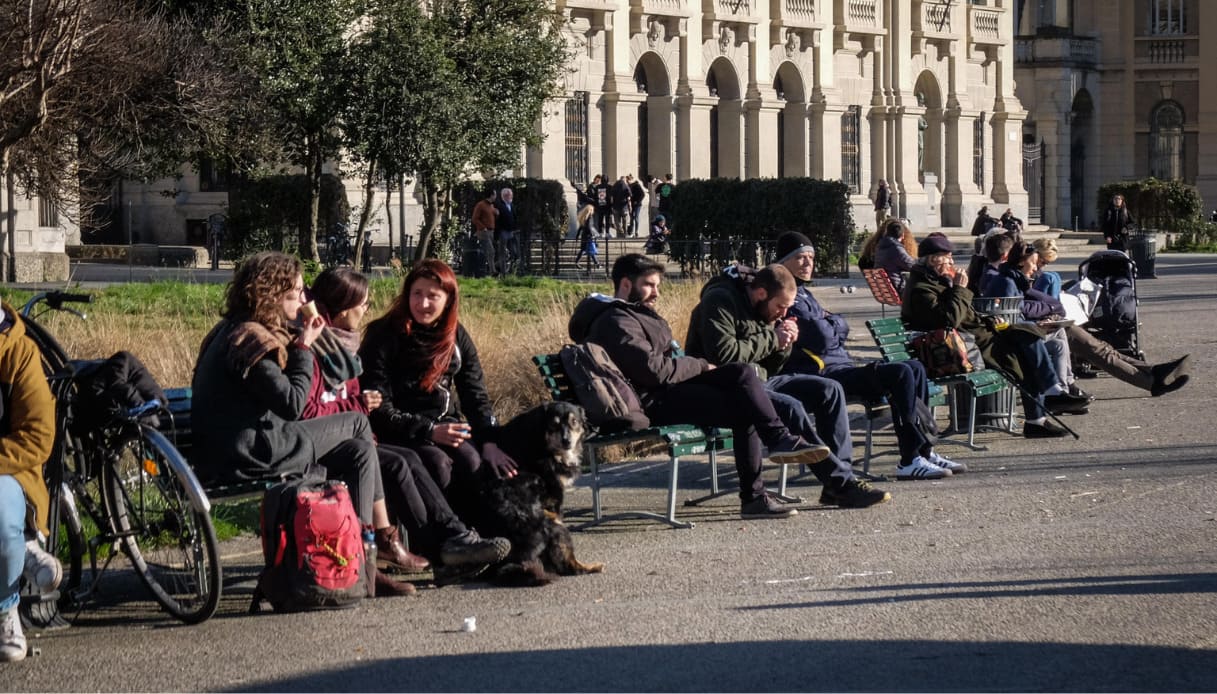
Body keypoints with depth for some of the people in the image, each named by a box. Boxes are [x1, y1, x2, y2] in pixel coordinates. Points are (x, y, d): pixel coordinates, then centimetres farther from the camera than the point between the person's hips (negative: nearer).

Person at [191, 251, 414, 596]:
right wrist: (303, 348, -6)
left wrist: (298, 344, 11)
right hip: (251, 454, -10)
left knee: (359, 451, 8)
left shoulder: (235, 332, 19)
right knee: (357, 423, -3)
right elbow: (292, 405, -15)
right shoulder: (250, 339, -14)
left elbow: (285, 401, 20)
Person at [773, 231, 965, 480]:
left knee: (914, 368, 7)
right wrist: (833, 324, 3)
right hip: (823, 374, -11)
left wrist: (830, 322, -1)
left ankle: (924, 451, 2)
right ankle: (911, 460, -21)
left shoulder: (803, 293, 23)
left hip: (840, 367, 11)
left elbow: (843, 328, 20)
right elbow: (823, 338, -18)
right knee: (900, 374, -22)